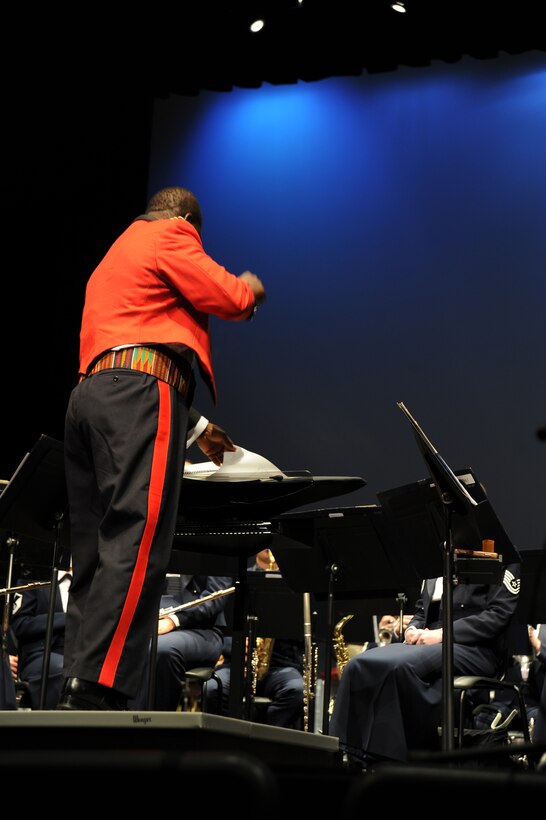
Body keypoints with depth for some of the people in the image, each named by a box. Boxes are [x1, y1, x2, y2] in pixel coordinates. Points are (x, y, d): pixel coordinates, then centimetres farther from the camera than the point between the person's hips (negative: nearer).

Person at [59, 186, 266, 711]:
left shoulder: (113, 260, 36)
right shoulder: (171, 236, 9)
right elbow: (229, 299, -2)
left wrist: (194, 427, 33)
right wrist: (251, 288, 23)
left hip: (90, 393, 9)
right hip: (139, 394, -9)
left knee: (97, 555, 3)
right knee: (137, 544, -18)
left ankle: (76, 687, -2)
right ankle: (96, 690, -28)